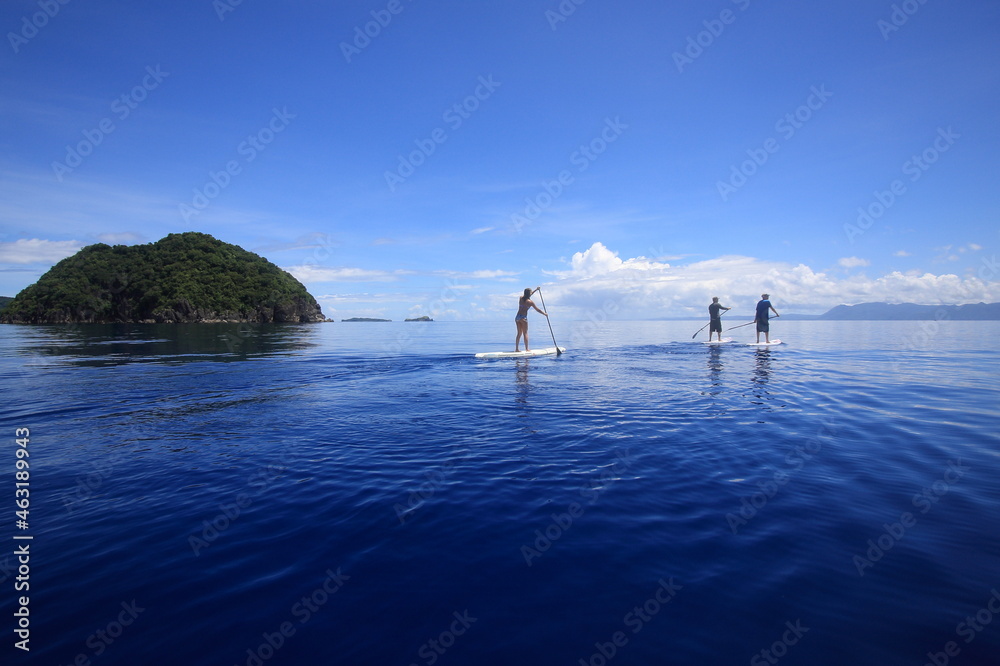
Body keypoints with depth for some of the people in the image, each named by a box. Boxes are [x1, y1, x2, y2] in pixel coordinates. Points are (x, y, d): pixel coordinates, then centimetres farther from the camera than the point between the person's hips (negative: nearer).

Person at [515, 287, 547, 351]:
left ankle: (517, 348, 11)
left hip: (517, 317, 6)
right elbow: (537, 310, -1)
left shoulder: (521, 298, 8)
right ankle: (527, 349, 1)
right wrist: (545, 313, 14)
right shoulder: (530, 302, -8)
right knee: (525, 333, 0)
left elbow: (527, 295, 31)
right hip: (523, 317, -6)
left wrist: (535, 290, 36)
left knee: (519, 333, 12)